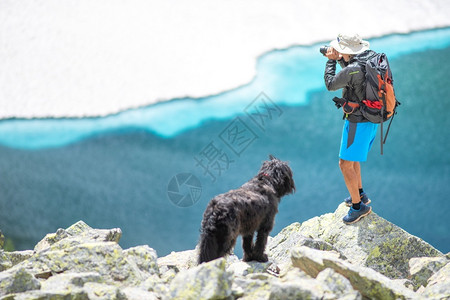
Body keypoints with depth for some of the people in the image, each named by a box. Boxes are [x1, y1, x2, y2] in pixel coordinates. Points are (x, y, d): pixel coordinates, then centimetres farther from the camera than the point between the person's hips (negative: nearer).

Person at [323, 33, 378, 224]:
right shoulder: (373, 57, -1)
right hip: (372, 119, 10)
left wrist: (331, 60, -1)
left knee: (345, 164, 1)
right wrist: (340, 59, 7)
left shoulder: (353, 70, -28)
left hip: (358, 122, -10)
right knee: (351, 157, 26)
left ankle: (358, 206, 11)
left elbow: (330, 85, -11)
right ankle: (360, 194, 39)